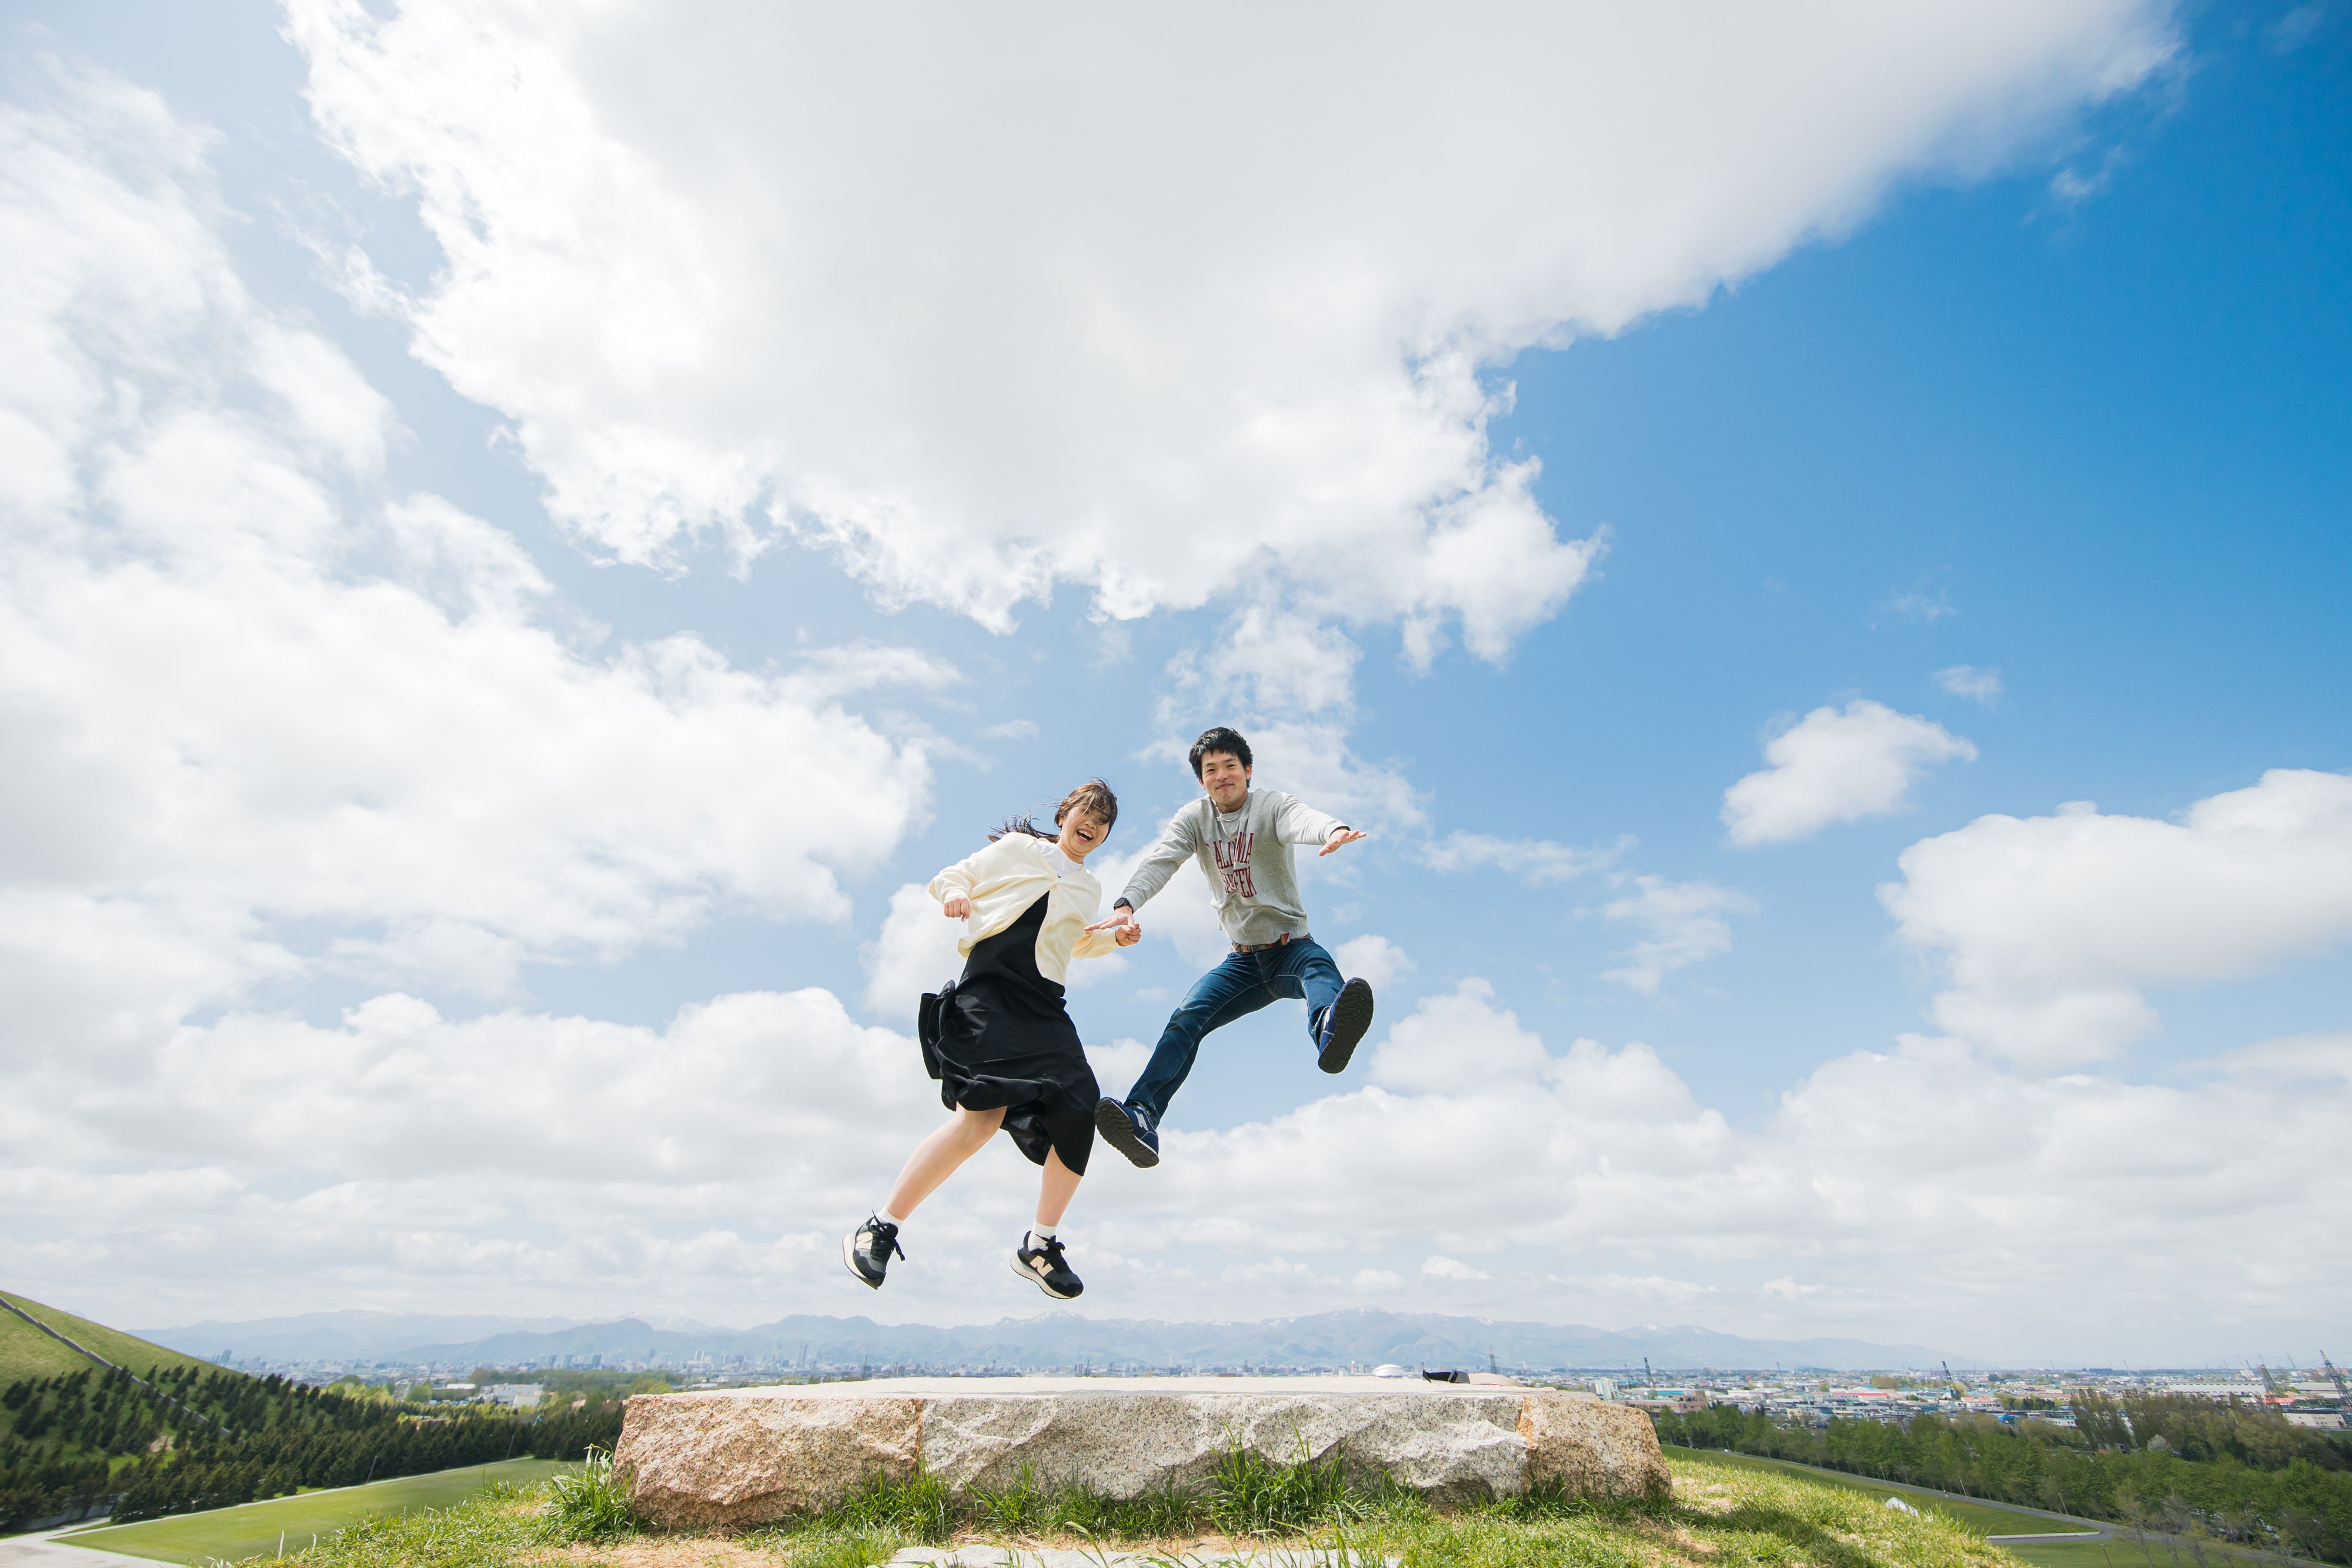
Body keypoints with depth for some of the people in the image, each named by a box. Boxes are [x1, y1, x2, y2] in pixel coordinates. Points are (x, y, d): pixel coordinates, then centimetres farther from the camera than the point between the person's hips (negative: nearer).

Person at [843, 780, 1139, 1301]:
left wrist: (1113, 939, 21)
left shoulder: (1090, 890, 25)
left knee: (1080, 1112, -10)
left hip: (1045, 1005, 6)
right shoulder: (1016, 848, 11)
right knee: (983, 1114, -22)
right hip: (991, 990, -6)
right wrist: (953, 893, -11)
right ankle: (877, 1231, -6)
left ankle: (1039, 1245, 10)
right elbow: (947, 879, 12)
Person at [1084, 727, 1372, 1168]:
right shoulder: (1193, 818, 2)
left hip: (1290, 946, -3)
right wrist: (1126, 905, -37)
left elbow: (1303, 820, -33)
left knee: (1317, 963, -37)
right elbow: (1160, 860, -16)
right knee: (1186, 1017, -19)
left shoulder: (1273, 805, -9)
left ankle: (1330, 1032, -70)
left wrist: (1335, 830, -58)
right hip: (1243, 961, 4)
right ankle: (1143, 1119, -30)